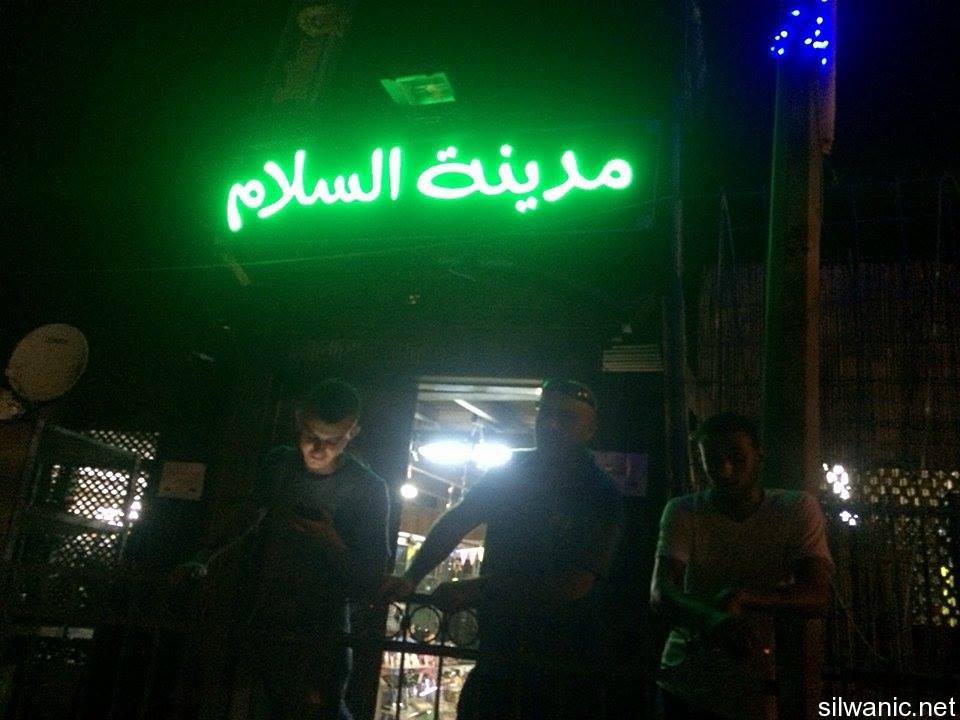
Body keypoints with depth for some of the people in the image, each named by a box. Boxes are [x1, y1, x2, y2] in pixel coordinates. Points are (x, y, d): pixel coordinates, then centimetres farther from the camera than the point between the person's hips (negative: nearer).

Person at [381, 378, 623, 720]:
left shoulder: (600, 496, -12)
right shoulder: (514, 470, 1)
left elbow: (574, 585, -20)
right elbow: (456, 521, 0)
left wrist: (472, 591, -23)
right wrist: (410, 578, -16)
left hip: (560, 670, -3)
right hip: (495, 654, 4)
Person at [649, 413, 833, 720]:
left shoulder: (798, 509, -7)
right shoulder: (683, 511, -8)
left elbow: (817, 597, -15)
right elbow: (661, 591, -20)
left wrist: (744, 598, -32)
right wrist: (710, 619, -41)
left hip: (755, 689, 0)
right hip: (684, 682, 0)